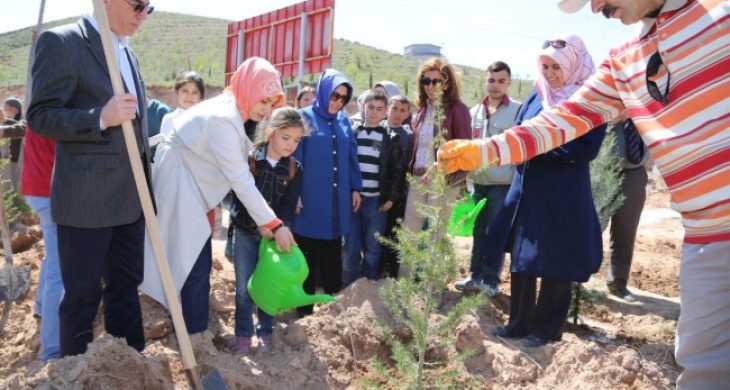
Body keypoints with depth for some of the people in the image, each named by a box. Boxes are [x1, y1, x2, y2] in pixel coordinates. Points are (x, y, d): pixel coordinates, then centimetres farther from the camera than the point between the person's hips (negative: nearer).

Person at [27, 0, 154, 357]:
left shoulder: (128, 54, 16)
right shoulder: (60, 42, -8)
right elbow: (39, 116, -12)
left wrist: (147, 186, 19)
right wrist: (100, 117, -26)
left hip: (130, 198, 7)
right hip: (85, 199, -7)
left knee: (126, 285, 15)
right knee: (82, 295, 6)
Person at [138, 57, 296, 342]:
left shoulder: (233, 113, 5)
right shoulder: (222, 119, -26)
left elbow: (240, 171, 2)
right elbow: (241, 182, -28)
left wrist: (262, 220, -1)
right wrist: (275, 224, -24)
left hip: (190, 184, 10)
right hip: (179, 184, -10)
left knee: (193, 259, 16)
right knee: (196, 261, -4)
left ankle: (191, 326, 29)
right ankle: (195, 333, 9)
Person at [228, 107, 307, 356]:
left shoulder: (295, 170, -2)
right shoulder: (249, 160, -10)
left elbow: (289, 206, -7)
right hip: (245, 233, -2)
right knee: (244, 286, 5)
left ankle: (265, 332, 26)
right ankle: (243, 333, 19)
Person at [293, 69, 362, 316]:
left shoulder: (343, 120, 12)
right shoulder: (305, 117, -3)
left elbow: (351, 155, 16)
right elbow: (295, 157, -7)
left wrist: (356, 187, 13)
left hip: (337, 199, 5)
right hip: (310, 198, -4)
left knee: (333, 254, 12)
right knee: (308, 256, 4)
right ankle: (305, 307, 16)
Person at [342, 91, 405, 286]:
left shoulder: (391, 138, 7)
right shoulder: (353, 133, 9)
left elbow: (398, 170, 6)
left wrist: (391, 197, -2)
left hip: (377, 201, -1)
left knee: (372, 249, 2)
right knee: (351, 248, 2)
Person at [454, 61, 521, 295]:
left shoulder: (518, 110, -6)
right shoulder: (475, 111, 10)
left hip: (503, 184, -5)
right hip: (479, 183, 5)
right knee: (479, 231, 12)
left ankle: (491, 280, 12)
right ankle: (476, 276, 22)